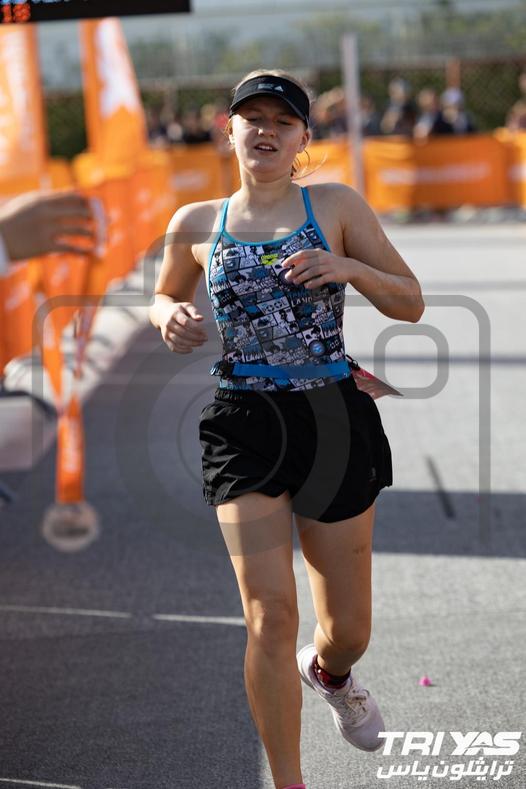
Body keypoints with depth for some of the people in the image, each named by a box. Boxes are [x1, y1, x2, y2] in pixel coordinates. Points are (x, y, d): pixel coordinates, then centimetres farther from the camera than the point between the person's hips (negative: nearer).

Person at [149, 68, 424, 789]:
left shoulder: (337, 206, 2)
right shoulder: (195, 224, 6)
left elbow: (411, 304, 4)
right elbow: (163, 299, 22)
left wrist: (350, 268, -15)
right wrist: (170, 317, -1)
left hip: (336, 419, 1)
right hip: (245, 425, 0)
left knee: (349, 626, 11)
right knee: (269, 617, -11)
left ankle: (327, 673, 49)